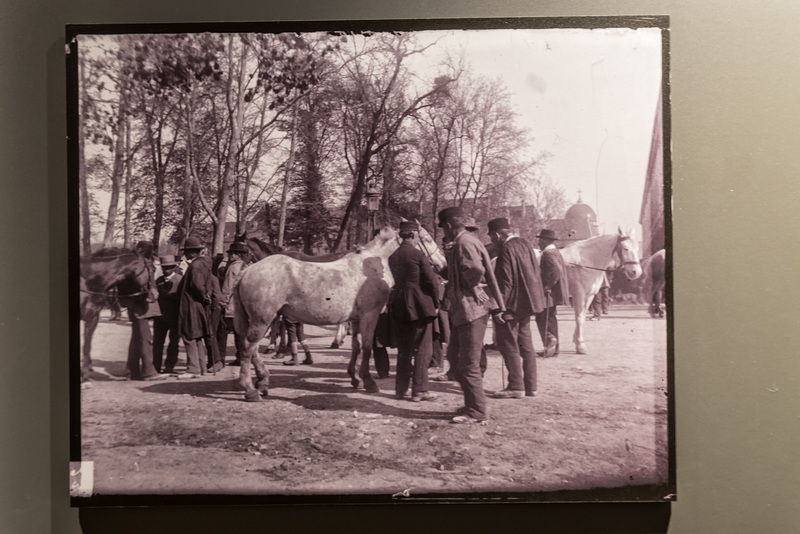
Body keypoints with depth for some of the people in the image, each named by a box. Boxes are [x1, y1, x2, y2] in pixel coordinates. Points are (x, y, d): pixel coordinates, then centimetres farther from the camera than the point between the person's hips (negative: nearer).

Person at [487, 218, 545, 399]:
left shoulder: (506, 250, -17)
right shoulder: (524, 244, 10)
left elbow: (505, 282, -20)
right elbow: (534, 273, 14)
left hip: (512, 304, -9)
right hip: (526, 302, 9)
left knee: (509, 346, 0)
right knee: (526, 345, 14)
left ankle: (516, 386, 3)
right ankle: (530, 386, 20)